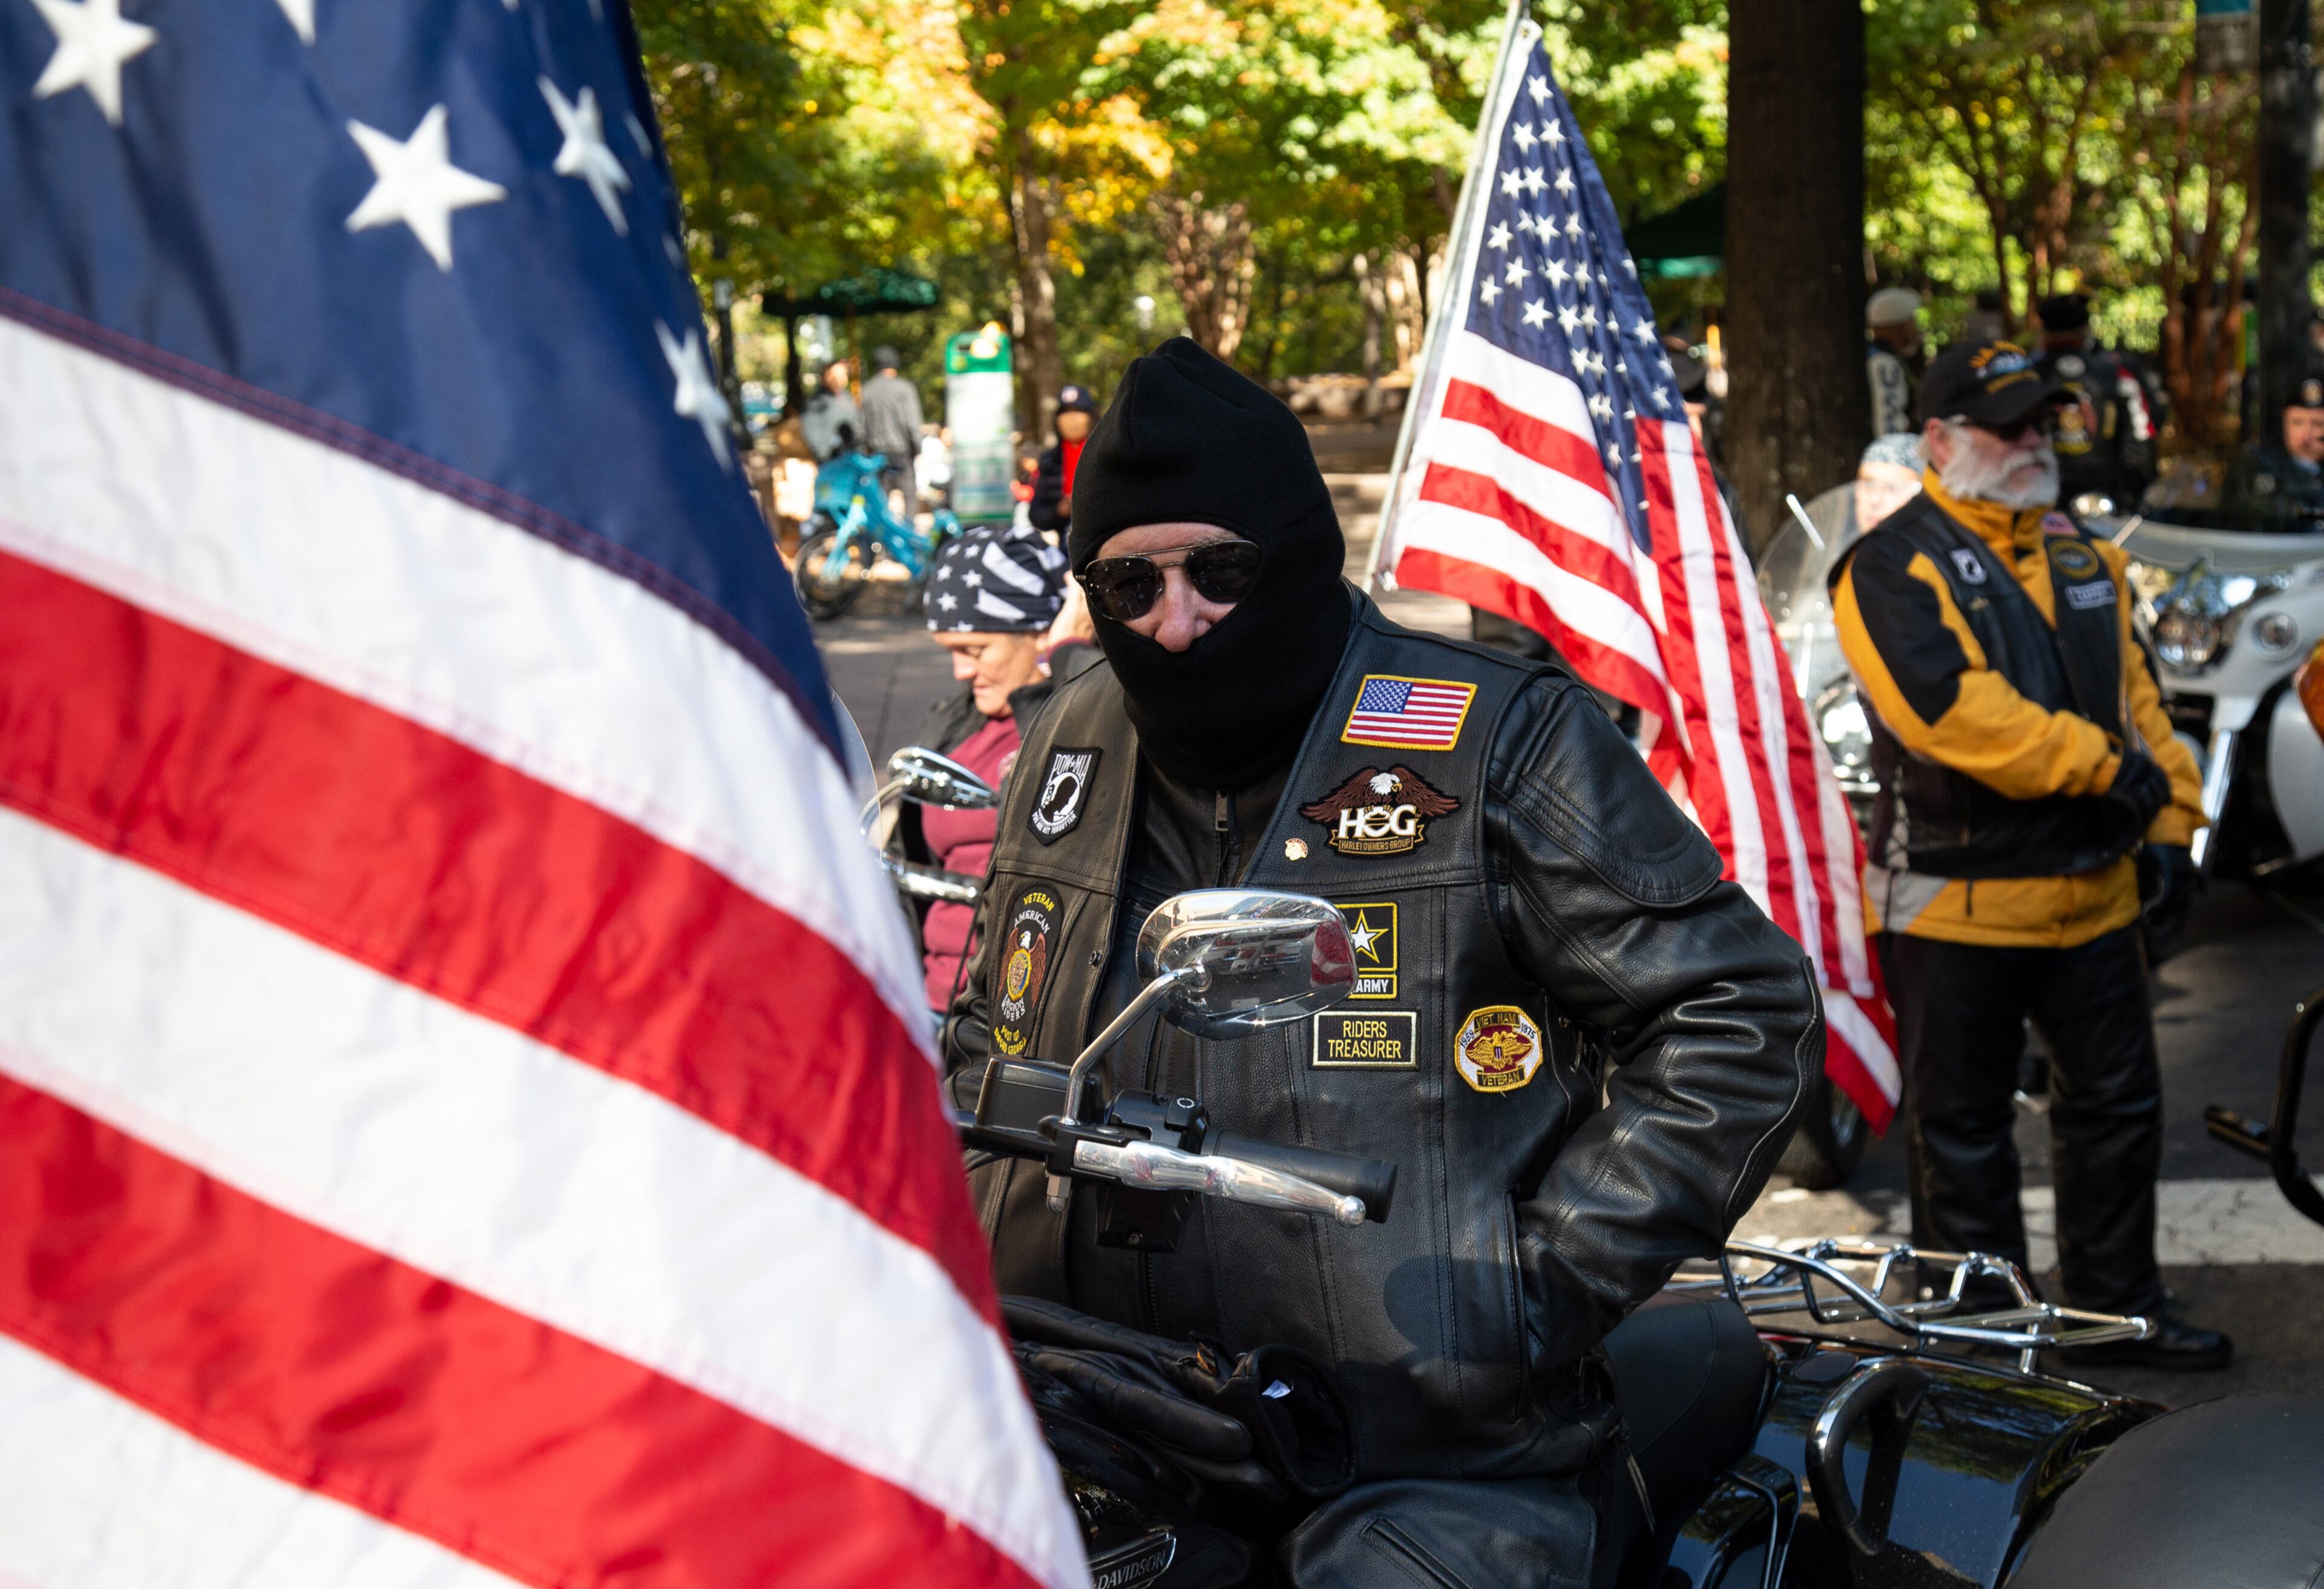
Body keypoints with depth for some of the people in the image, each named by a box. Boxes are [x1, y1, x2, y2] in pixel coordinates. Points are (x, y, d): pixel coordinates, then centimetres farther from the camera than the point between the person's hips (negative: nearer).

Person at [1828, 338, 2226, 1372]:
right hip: (1955, 901, -7)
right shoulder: (1895, 568, -11)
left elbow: (2132, 694, 19)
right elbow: (1952, 710, -24)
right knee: (1962, 1129, 4)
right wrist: (2100, 765, -21)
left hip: (2092, 890, 7)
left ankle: (2116, 1305, 29)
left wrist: (2168, 819, 10)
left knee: (2118, 1103, 15)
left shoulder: (2081, 555, 15)